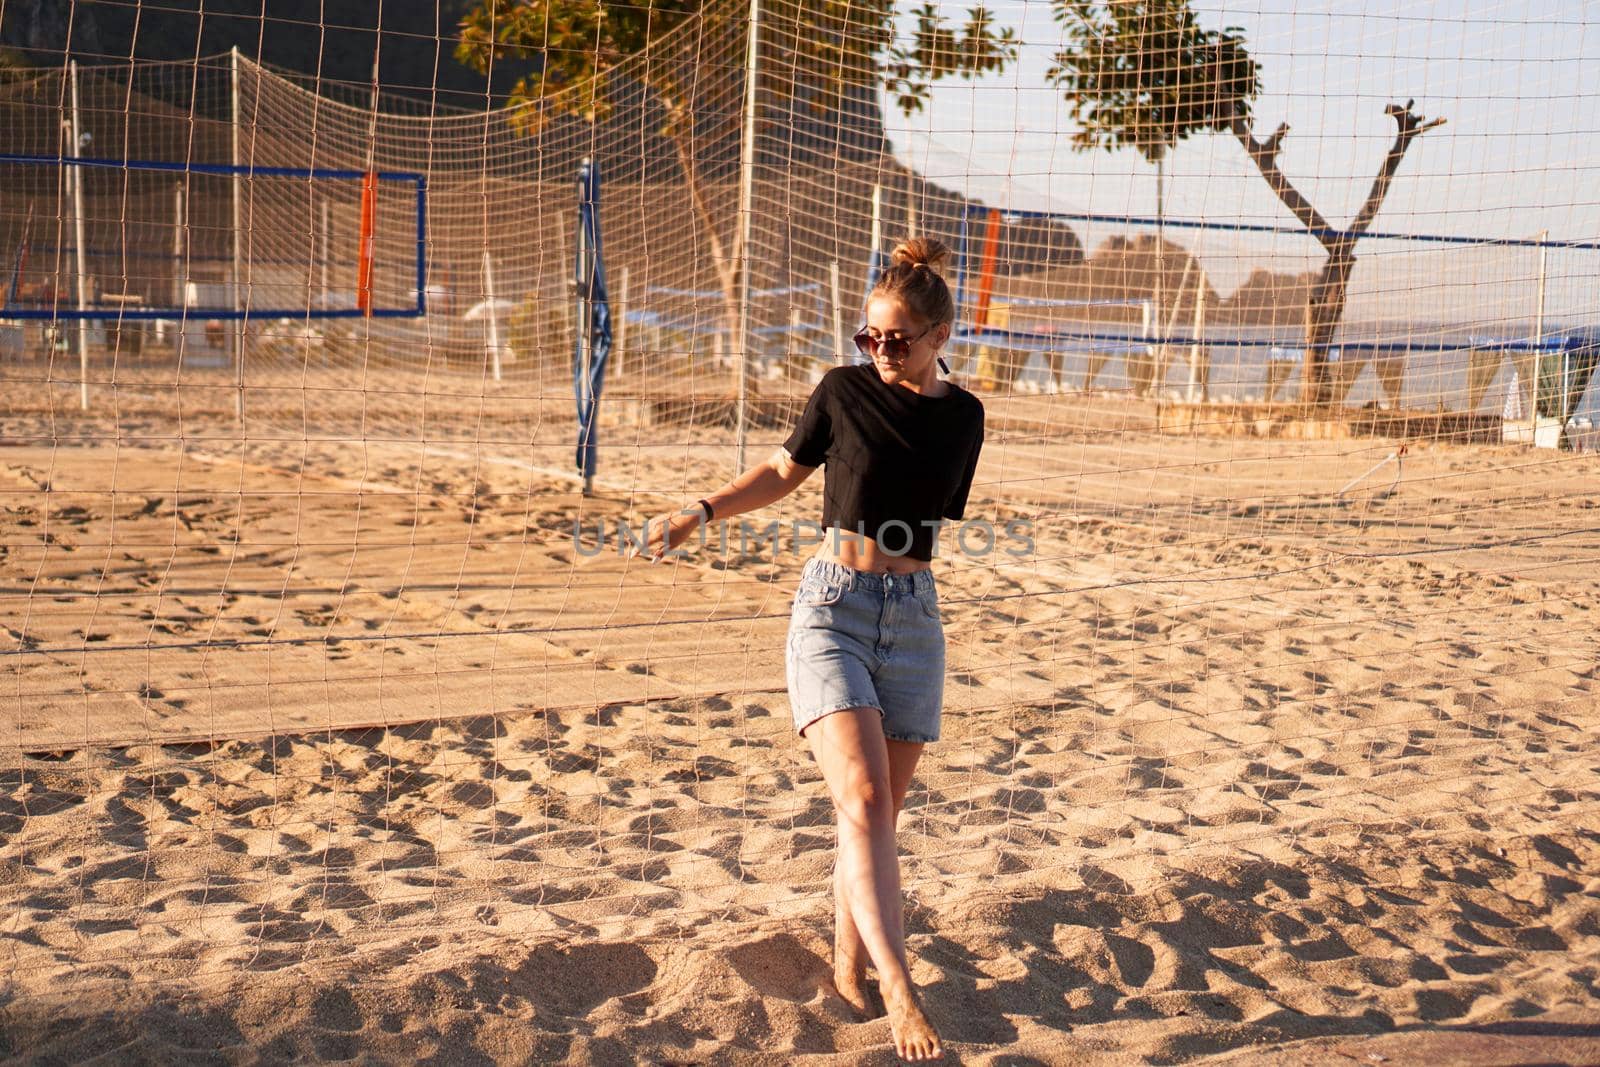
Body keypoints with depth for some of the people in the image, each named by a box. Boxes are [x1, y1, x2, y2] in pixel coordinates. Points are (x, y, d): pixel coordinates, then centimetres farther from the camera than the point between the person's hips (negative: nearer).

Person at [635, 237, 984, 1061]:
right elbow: (782, 473, 11)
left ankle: (848, 966, 23)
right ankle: (899, 992, -18)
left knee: (877, 815, 5)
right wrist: (698, 514, 4)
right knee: (863, 802, -17)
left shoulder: (962, 417, 5)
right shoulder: (843, 392, -1)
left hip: (912, 620, 3)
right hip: (831, 611, -3)